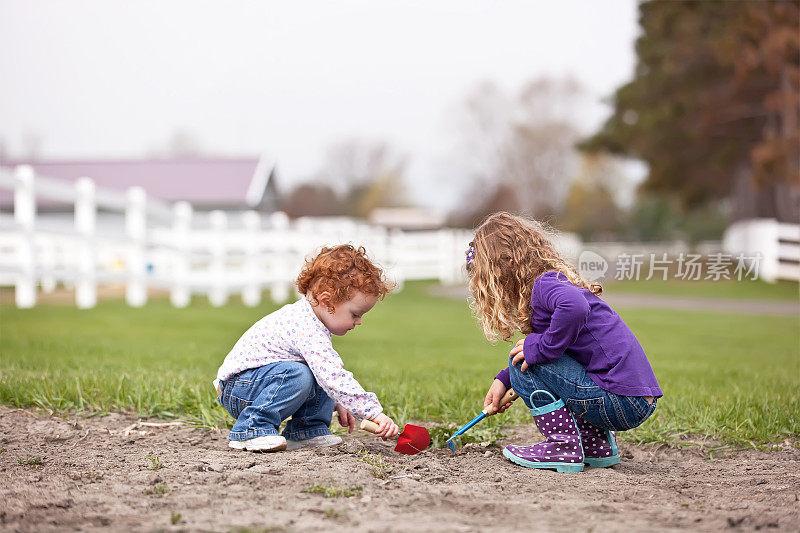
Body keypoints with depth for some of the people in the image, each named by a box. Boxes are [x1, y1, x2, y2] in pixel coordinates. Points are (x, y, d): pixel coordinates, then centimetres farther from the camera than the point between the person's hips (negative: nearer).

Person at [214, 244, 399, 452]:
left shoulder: (307, 318, 6)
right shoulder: (307, 330, -28)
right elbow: (334, 379, -36)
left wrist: (337, 404, 18)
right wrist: (375, 413, -36)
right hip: (236, 389, -10)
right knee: (297, 375, -34)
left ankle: (305, 430, 8)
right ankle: (251, 430, -22)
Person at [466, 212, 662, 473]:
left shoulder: (545, 283, -12)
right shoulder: (555, 282, 20)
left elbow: (575, 308, -36)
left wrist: (541, 348, -23)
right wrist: (504, 380, 23)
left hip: (622, 405, -10)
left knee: (525, 362, -7)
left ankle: (564, 447, -5)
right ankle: (597, 445, 17)